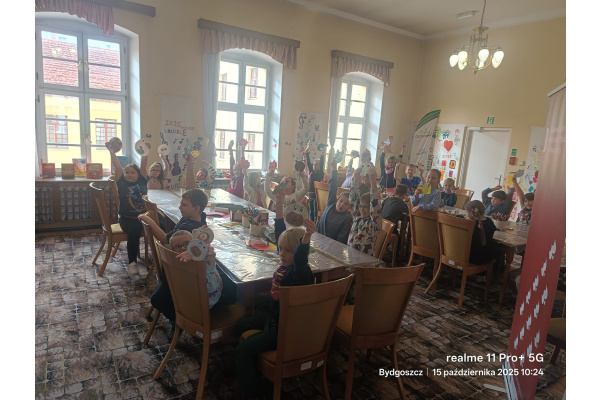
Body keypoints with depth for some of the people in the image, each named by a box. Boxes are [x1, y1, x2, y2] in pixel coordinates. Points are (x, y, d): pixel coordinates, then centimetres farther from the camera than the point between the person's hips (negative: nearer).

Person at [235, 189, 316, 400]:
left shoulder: (301, 272, -28)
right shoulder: (286, 264, -4)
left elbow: (300, 259, -52)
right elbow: (281, 234, 1)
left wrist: (307, 237, -71)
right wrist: (279, 207, -3)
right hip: (275, 318, 10)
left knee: (242, 351, -15)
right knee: (242, 324, 26)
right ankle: (252, 365, 42)